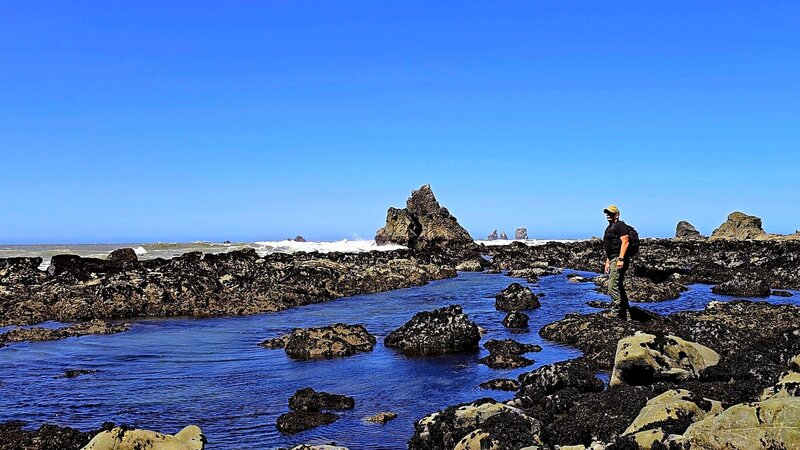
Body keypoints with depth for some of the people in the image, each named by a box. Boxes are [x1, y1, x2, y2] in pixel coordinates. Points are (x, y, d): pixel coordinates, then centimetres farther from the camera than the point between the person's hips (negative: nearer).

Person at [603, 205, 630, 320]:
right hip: (613, 260, 11)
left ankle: (615, 312, -13)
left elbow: (625, 241, -19)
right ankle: (624, 315, 20)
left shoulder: (620, 225, -8)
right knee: (619, 287, 14)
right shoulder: (609, 227, 23)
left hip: (618, 259, -11)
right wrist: (607, 262, 24)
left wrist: (620, 259, -25)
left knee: (613, 287, -15)